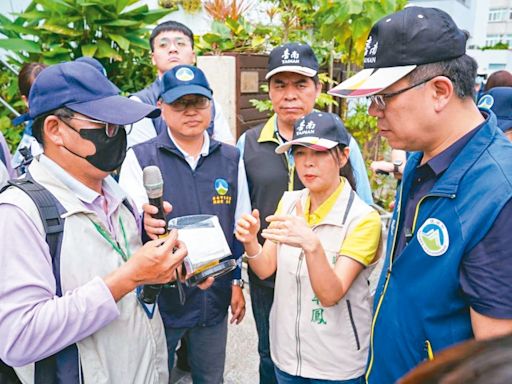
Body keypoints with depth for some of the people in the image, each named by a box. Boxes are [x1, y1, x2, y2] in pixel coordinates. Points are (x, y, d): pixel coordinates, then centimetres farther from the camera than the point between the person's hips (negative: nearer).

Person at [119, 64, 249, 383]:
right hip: (160, 297, -3)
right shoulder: (139, 158, -8)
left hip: (215, 297, 3)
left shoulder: (231, 159, 3)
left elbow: (241, 227, 9)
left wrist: (237, 282, 10)